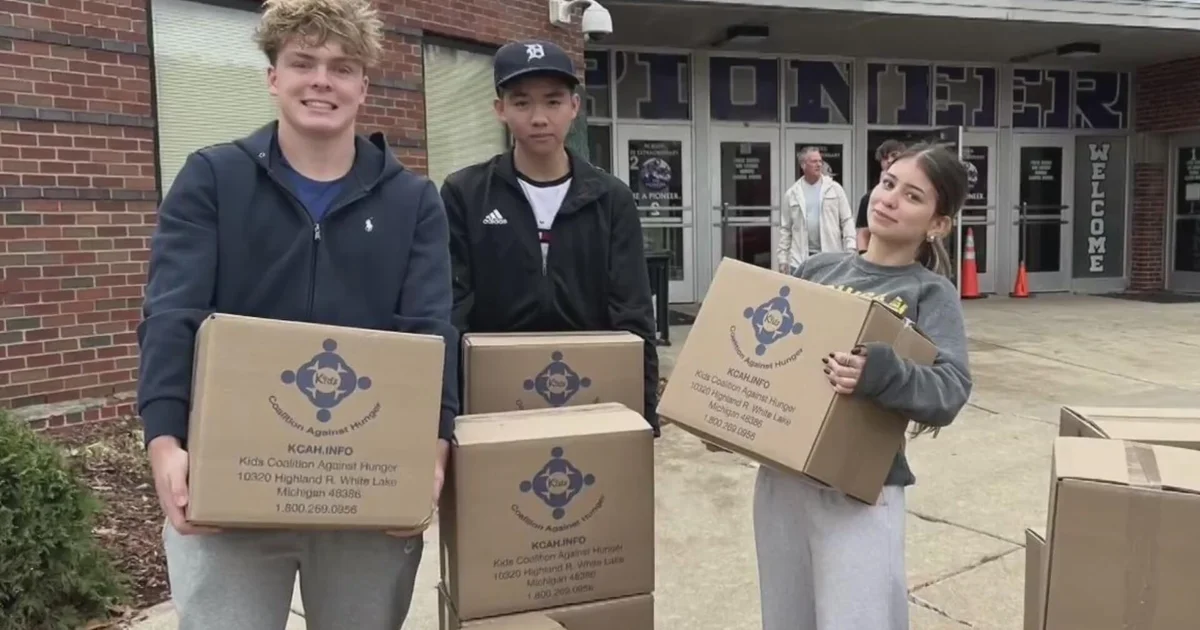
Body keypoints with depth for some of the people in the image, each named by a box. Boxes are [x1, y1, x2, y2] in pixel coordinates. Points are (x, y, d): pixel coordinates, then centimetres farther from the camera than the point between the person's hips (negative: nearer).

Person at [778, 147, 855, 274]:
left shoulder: (835, 188, 4)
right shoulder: (791, 194, 5)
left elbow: (847, 221, 2)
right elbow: (785, 229, 6)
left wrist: (850, 250, -7)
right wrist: (783, 258, 2)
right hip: (801, 259, 0)